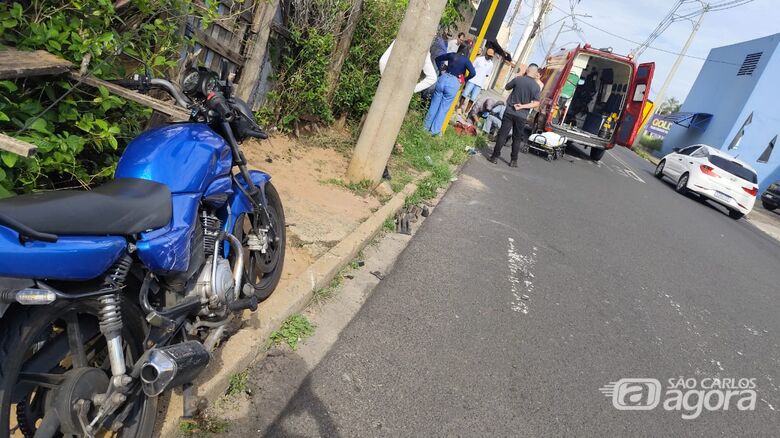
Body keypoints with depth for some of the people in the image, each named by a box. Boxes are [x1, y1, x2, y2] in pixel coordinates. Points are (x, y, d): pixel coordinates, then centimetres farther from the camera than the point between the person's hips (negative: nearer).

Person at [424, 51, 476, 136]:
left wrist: (440, 70, 23)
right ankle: (435, 130, 6)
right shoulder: (466, 60, 1)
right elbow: (473, 73, -9)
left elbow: (438, 59, 21)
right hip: (454, 83, -3)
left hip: (443, 78, 4)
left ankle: (427, 126, 19)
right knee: (444, 108, 4)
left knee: (434, 104, 12)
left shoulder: (452, 55, 12)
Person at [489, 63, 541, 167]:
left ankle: (495, 157, 5)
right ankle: (513, 161, 15)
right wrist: (522, 106, -11)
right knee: (517, 139, 11)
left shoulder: (518, 79, -6)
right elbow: (536, 103, -11)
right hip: (521, 116, 0)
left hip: (509, 112, 0)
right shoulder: (536, 86, -6)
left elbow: (506, 87, 11)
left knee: (502, 135, 4)